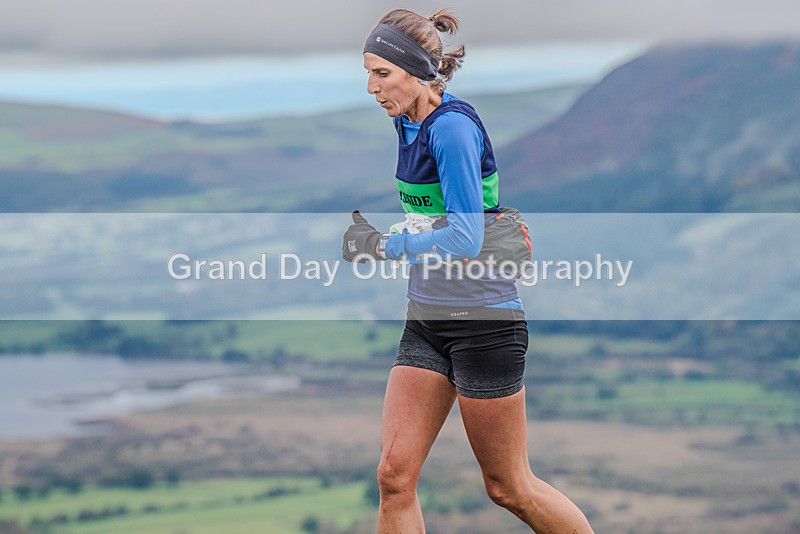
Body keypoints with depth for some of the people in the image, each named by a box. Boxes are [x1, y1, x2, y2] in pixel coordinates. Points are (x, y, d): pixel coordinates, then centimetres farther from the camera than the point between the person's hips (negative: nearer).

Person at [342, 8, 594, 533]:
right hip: (427, 322, 8)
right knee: (395, 475, -3)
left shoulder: (452, 126, -19)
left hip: (485, 323, -8)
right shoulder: (409, 124, 9)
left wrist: (382, 246, -18)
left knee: (509, 488, 3)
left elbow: (464, 238, -25)